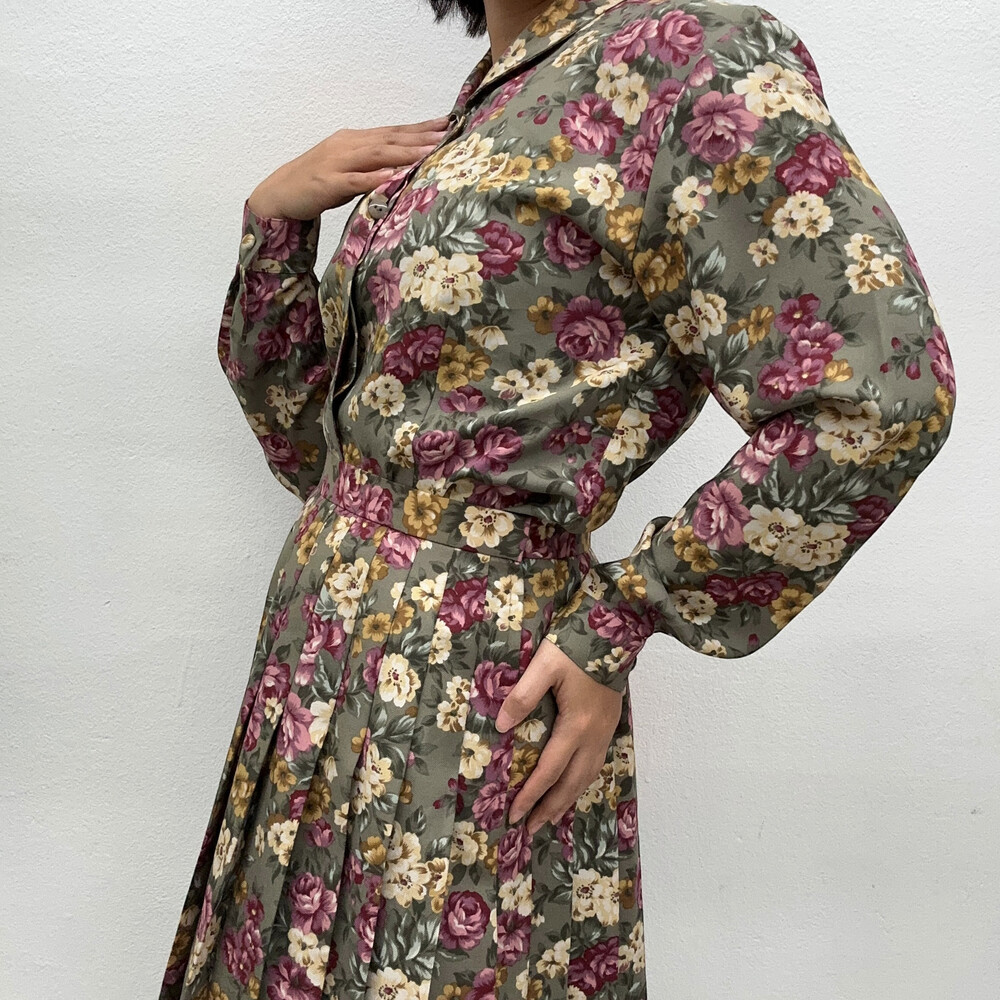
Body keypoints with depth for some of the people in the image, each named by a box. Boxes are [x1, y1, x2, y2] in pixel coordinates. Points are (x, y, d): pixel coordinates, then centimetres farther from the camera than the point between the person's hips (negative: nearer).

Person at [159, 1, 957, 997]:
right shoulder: (466, 129, 13)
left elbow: (876, 401, -20)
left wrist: (614, 627, -14)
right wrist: (275, 214, 2)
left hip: (460, 700, -8)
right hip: (317, 680, 8)